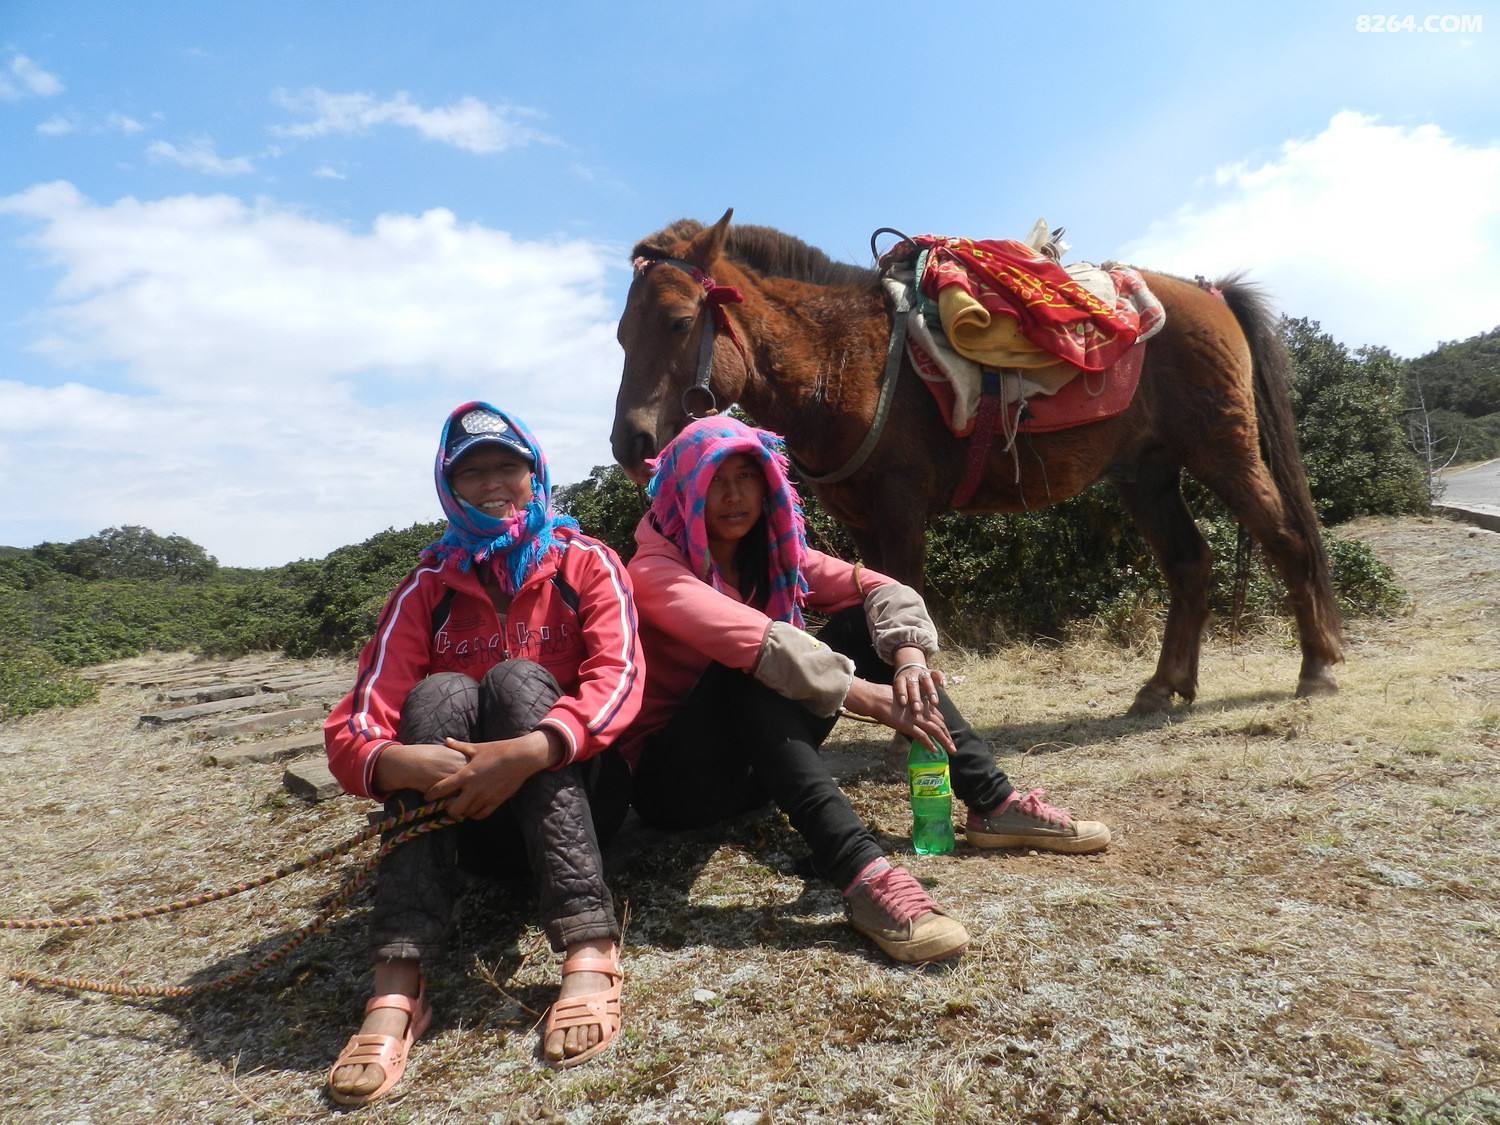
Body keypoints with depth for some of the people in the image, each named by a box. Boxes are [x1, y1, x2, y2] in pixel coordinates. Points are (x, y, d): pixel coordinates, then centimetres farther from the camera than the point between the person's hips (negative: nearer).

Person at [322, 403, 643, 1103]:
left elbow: (619, 676, -19)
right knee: (440, 693, -24)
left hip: (573, 794, -1)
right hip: (466, 819, 2)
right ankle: (397, 986, -35)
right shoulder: (426, 590, 3)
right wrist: (396, 763, -34)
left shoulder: (585, 564, -1)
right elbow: (351, 730, -9)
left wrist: (529, 752, -37)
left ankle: (589, 952, -37)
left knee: (516, 679, -26)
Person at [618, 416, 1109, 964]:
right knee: (750, 666, -34)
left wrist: (909, 657, -27)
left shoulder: (773, 555, 4)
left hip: (762, 766, 6)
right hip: (676, 778, -6)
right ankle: (860, 871, -45)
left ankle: (993, 805, -13)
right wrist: (867, 697, -39)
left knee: (861, 622, -7)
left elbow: (881, 590, -6)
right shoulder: (656, 570, -16)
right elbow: (743, 638, -34)